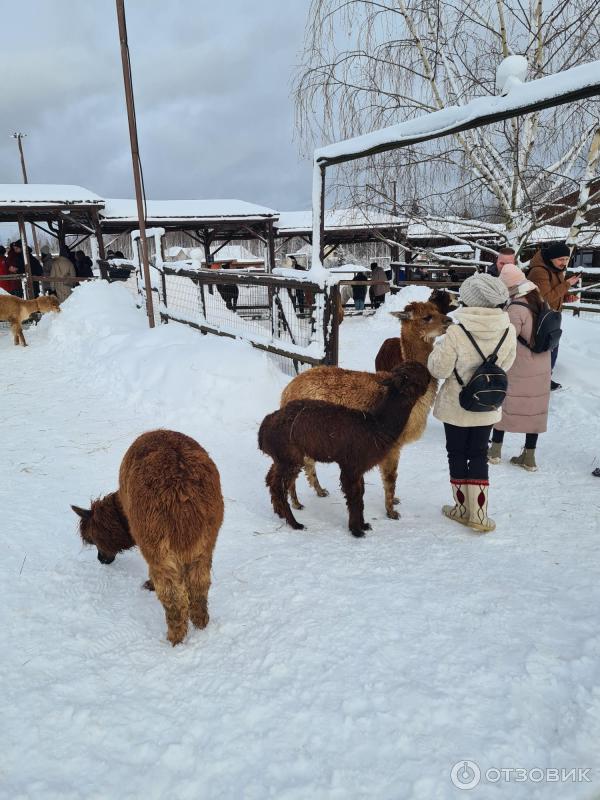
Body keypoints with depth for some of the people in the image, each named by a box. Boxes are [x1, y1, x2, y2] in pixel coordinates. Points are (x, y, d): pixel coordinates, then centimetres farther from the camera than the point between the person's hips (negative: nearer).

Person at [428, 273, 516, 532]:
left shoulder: (456, 333, -23)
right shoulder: (508, 331, -10)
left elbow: (439, 370, -16)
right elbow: (505, 365, 4)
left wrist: (438, 349, 1)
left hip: (456, 407, -3)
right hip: (487, 408, 3)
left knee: (457, 455, 15)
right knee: (479, 455, 17)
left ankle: (463, 509, 28)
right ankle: (478, 514, 20)